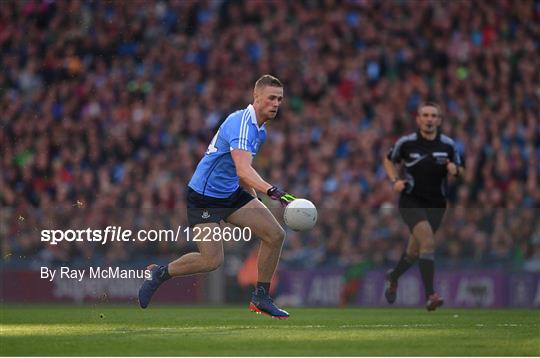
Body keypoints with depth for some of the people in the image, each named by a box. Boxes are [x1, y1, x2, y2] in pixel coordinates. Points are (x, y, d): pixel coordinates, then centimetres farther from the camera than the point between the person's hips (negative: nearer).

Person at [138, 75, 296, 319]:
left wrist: (253, 200, 21)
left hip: (231, 193, 9)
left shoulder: (259, 129, 7)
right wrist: (273, 191, -53)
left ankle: (261, 298, 6)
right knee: (212, 260, -14)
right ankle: (160, 273, 11)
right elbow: (243, 170, -40)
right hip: (204, 196, -9)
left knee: (275, 235, -4)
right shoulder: (241, 124, -24)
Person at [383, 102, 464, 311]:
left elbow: (461, 170, 11)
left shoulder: (448, 145, 0)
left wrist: (455, 170, -12)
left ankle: (393, 277, 46)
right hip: (411, 201, -4)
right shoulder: (406, 143, -5)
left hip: (436, 205, 4)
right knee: (428, 240, -25)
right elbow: (389, 160, 12)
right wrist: (395, 181, -4)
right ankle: (430, 295, -27)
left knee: (415, 250, 14)